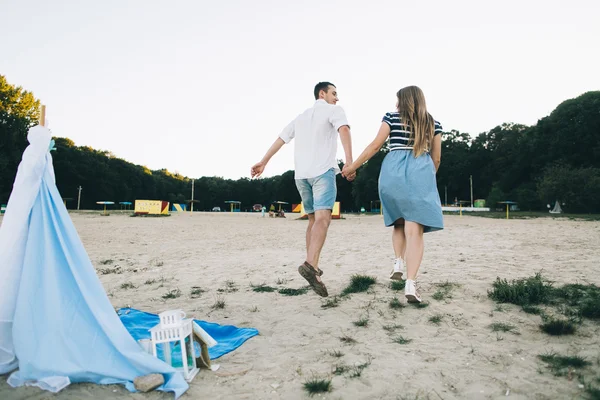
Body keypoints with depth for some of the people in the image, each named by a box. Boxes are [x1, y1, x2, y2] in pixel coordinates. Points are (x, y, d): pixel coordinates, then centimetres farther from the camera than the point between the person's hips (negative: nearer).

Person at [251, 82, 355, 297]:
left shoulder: (300, 117, 28)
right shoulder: (334, 110, 8)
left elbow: (280, 139, 28)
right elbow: (344, 129, -12)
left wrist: (263, 162, 33)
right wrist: (349, 162, -22)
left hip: (301, 173, 7)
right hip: (323, 170, -7)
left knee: (313, 219, 17)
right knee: (323, 218, -18)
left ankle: (312, 266, 20)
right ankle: (310, 265, -37)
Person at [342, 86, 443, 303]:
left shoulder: (392, 118, 9)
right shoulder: (433, 124, 16)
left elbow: (375, 146, 3)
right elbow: (436, 158, 16)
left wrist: (353, 166, 10)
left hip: (393, 172, 1)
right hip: (420, 173, 0)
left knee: (399, 223, 22)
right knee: (415, 229, -7)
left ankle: (399, 264, 8)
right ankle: (411, 283, -17)